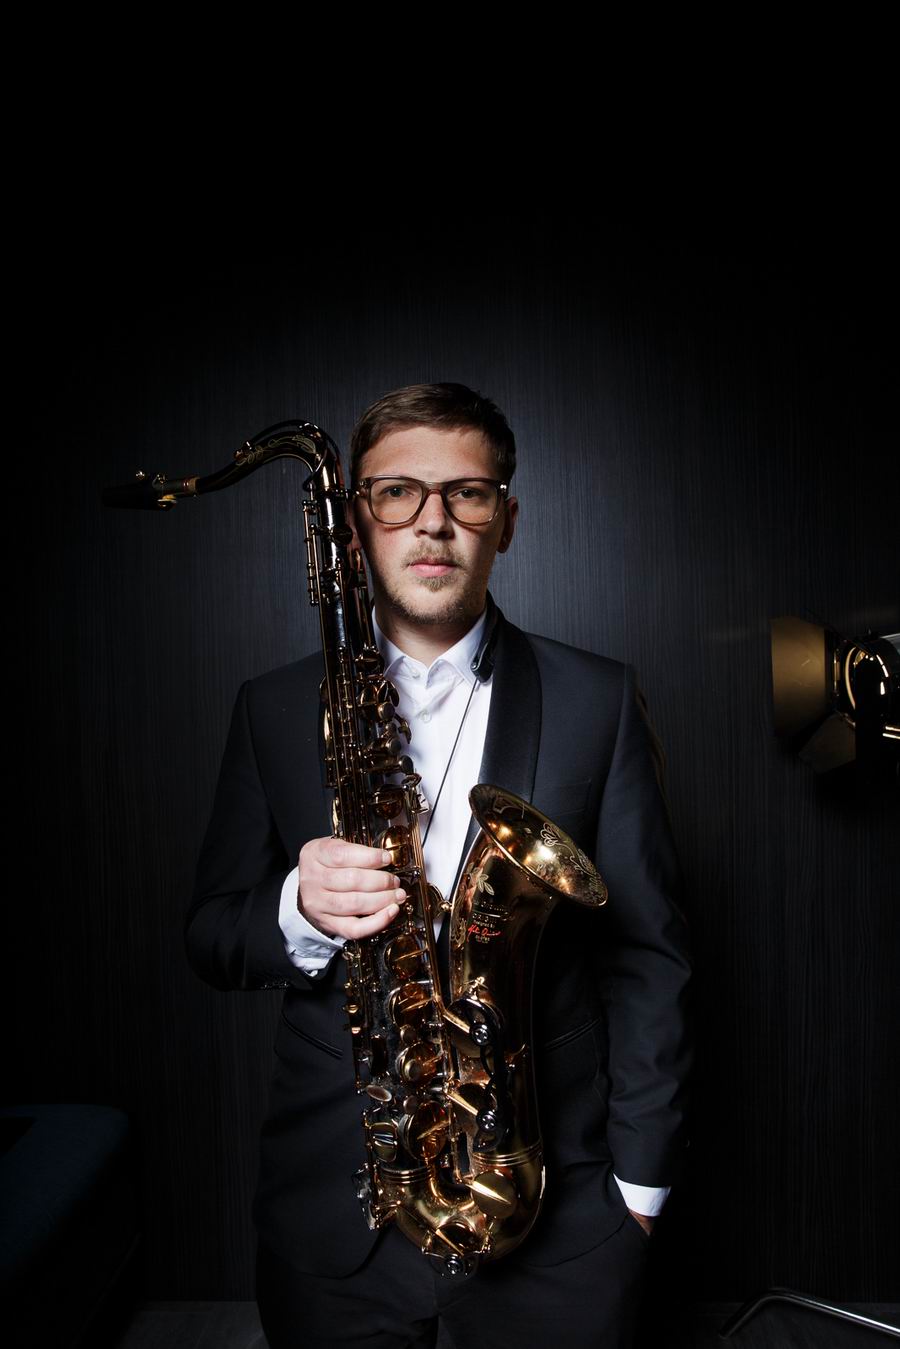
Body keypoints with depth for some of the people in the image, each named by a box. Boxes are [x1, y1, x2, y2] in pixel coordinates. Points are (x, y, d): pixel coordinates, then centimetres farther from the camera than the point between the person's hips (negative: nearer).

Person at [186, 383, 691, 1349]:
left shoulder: (597, 701, -3)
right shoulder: (274, 710, 0)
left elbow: (649, 951, -1)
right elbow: (211, 939, 2)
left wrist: (640, 1175, -2)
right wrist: (299, 913, -19)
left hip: (554, 1205, -1)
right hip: (330, 1208, 2)